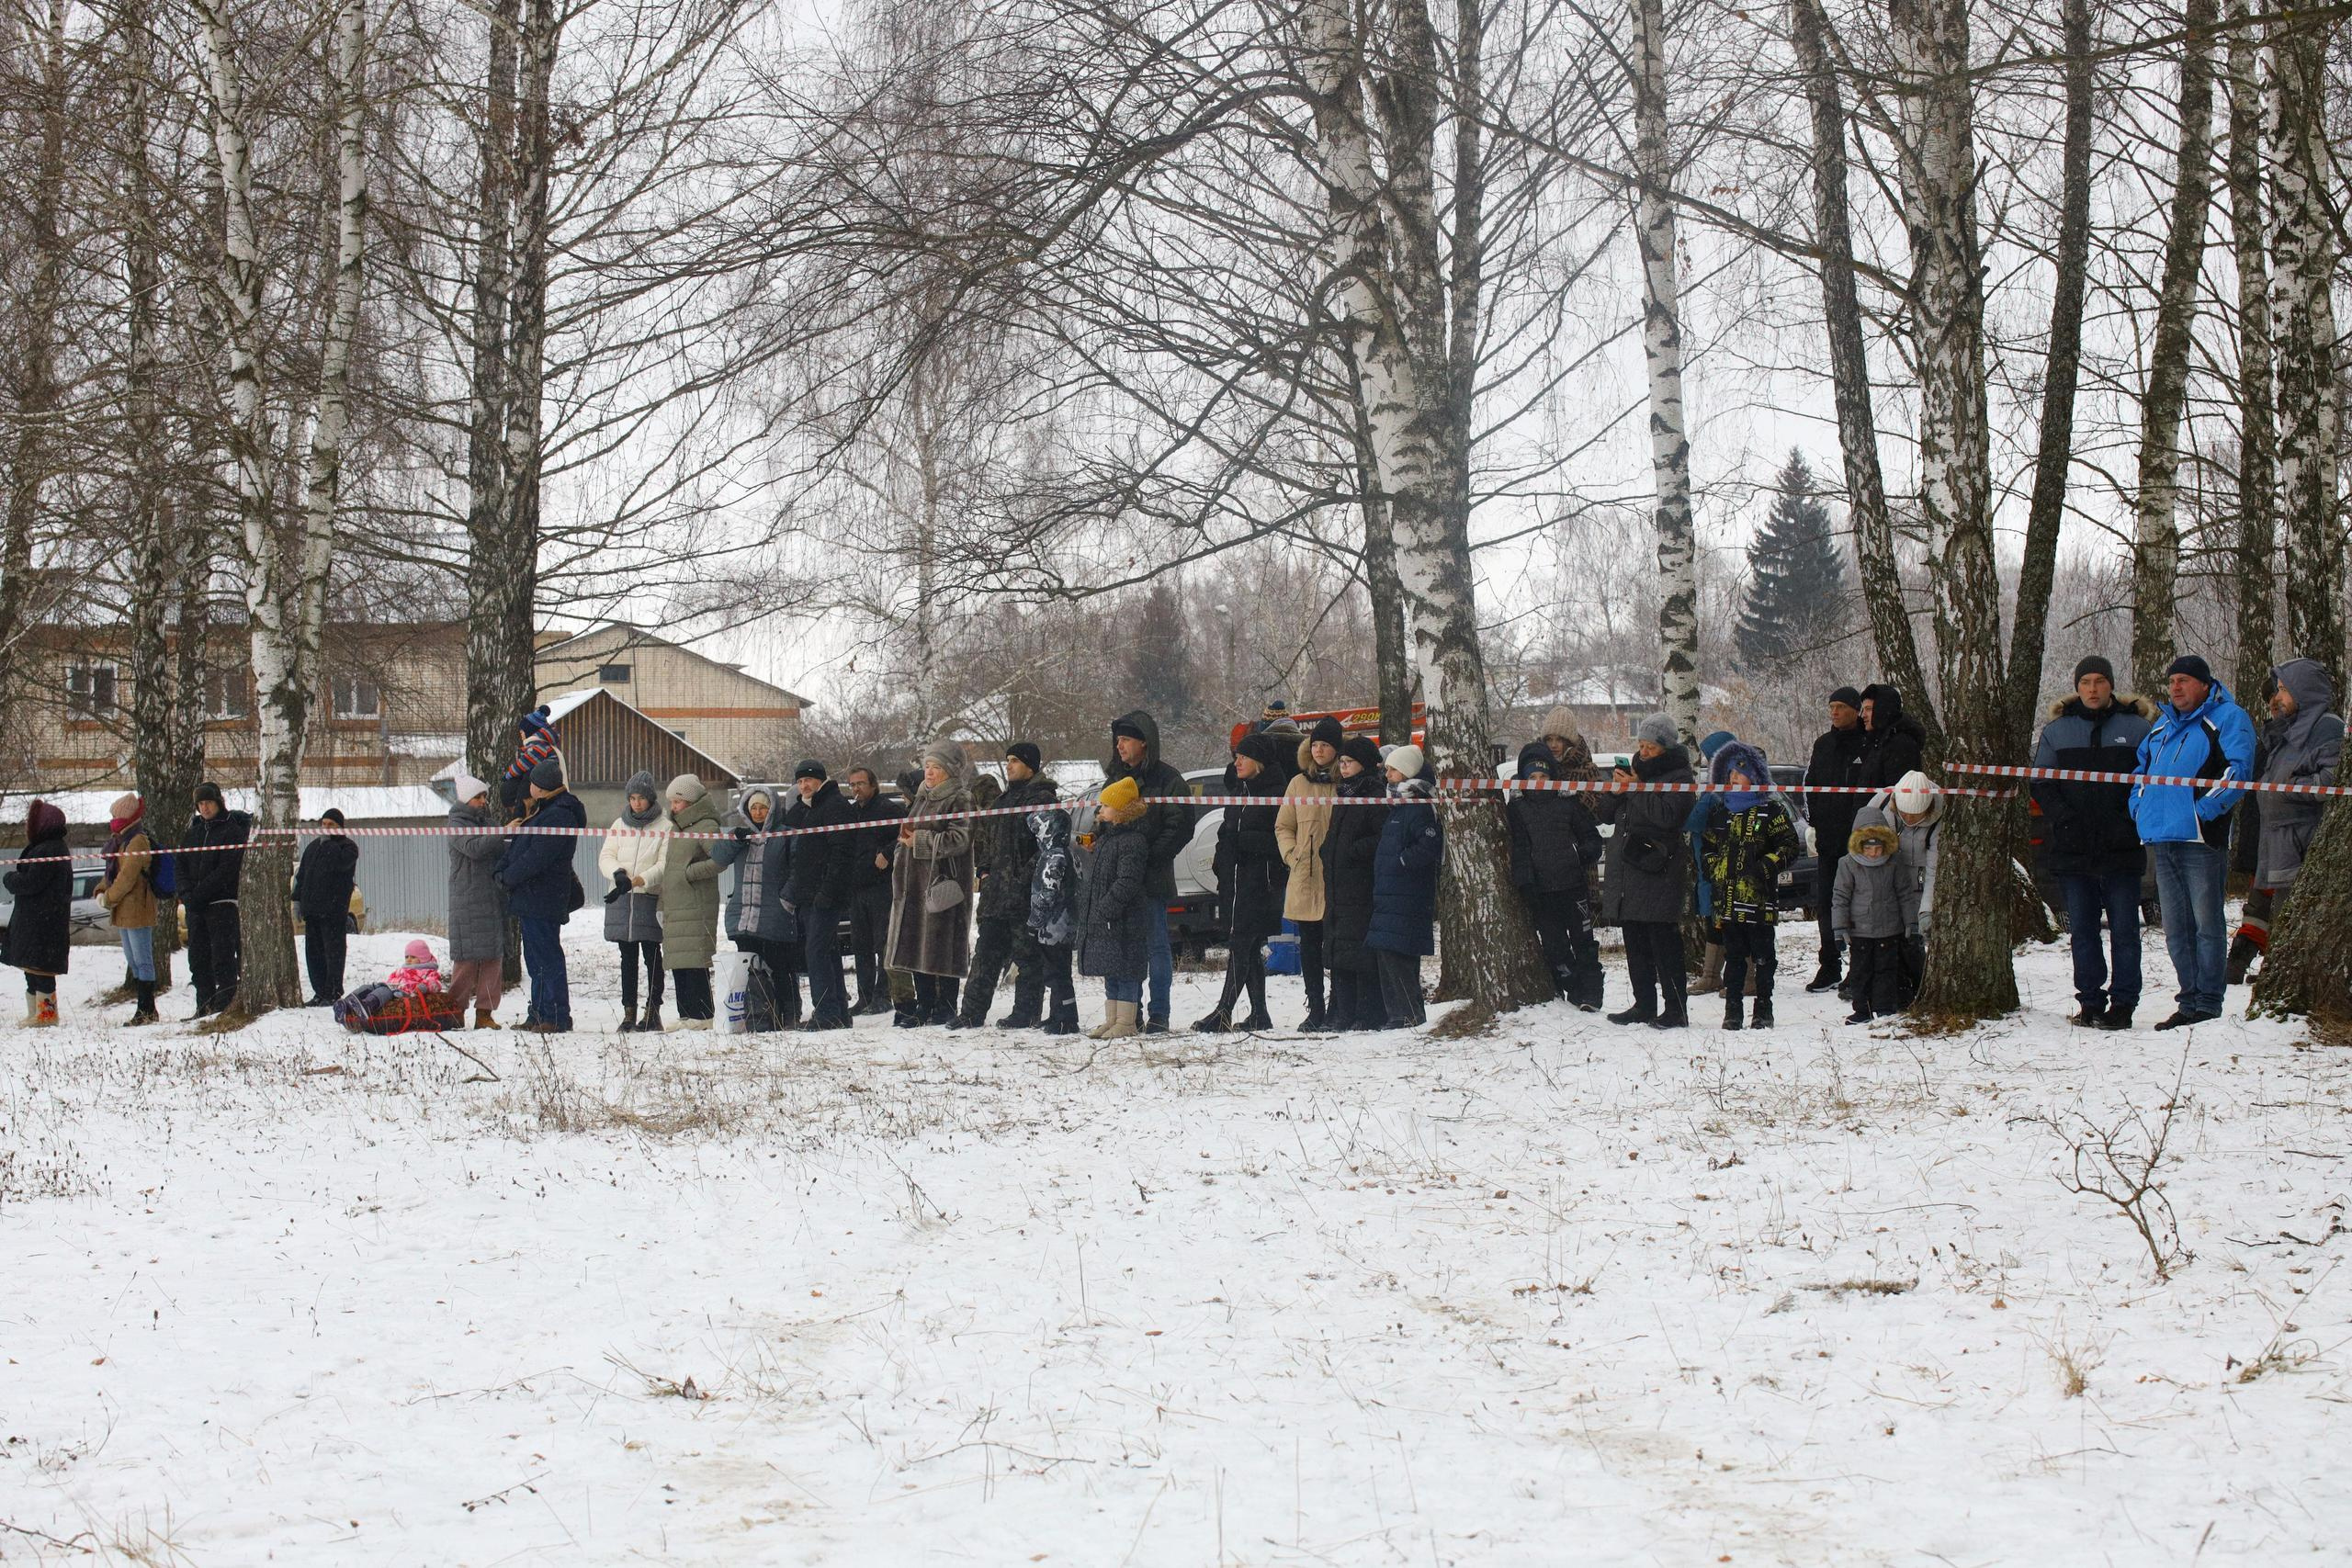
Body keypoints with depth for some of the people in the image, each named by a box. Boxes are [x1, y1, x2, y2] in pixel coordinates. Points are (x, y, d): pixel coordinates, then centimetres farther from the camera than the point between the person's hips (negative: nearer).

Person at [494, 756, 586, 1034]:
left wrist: (508, 877, -11)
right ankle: (539, 1014, 21)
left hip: (542, 900, -11)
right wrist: (503, 869, 2)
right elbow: (518, 844, 18)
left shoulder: (559, 816, -17)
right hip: (531, 899, 11)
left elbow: (536, 857, -22)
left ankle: (555, 1017, -8)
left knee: (547, 958, -9)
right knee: (536, 959, 15)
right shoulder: (542, 811, 17)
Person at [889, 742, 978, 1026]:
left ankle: (945, 1009, -2)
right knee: (915, 947, 8)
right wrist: (905, 838, 12)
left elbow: (959, 839, -18)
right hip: (915, 882, 9)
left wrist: (921, 840, -14)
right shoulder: (923, 798, 20)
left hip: (943, 883, -9)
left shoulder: (959, 800, -6)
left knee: (941, 947, -7)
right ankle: (924, 1007, 15)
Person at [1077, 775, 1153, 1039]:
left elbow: (1127, 882, -22)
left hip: (1123, 923, -10)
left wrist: (1106, 909, -24)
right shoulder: (1104, 838, 18)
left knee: (1125, 970, -6)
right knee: (1110, 971, 13)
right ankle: (1111, 1020, 19)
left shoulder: (1133, 841, -14)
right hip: (1099, 921, 10)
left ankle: (1126, 1022, -3)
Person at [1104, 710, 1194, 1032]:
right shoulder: (1115, 778, 18)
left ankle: (1159, 1014, -1)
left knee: (1156, 944, -4)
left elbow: (1180, 828, -9)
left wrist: (1150, 857, -17)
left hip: (1152, 876, -6)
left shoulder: (1167, 780, -3)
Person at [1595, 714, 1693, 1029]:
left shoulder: (1679, 777, -3)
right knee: (1635, 944, 11)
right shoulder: (1636, 770, 19)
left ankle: (1676, 1009, -9)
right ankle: (1644, 1005, 18)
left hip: (1658, 872, -8)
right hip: (1627, 870, 8)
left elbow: (1667, 815, -20)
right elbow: (1604, 812, 19)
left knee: (1664, 943, -10)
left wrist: (1636, 789, -15)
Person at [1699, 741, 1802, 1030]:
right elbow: (1706, 844, 25)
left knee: (1762, 957, 0)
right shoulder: (1719, 811, 15)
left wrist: (1765, 867, -12)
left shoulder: (1771, 811, 1)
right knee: (1733, 957, 7)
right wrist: (1710, 867, 9)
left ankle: (1763, 1011, 5)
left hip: (1759, 898, -4)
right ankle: (1732, 1011, 9)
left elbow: (1790, 847, -2)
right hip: (1727, 897, 4)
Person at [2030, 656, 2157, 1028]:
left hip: (2121, 847, -2)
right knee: (2082, 929, 5)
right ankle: (2090, 1001, 11)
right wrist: (2062, 817, -7)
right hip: (2072, 849, 2)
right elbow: (2040, 783, 9)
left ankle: (2122, 1003, 0)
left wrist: (2130, 817, -11)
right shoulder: (2056, 731, 11)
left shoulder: (2137, 728, 6)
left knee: (2124, 928, -2)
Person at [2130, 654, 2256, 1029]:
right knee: (2176, 927, 9)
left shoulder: (2227, 718, -2)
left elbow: (2237, 768, -13)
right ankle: (2189, 1001, 15)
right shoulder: (2164, 724, 22)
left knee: (2206, 923, -6)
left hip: (2199, 837, -8)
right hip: (2162, 838, 8)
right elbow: (2142, 769, 32)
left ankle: (2209, 1005, -4)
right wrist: (2138, 806, 15)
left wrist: (2205, 809, -19)